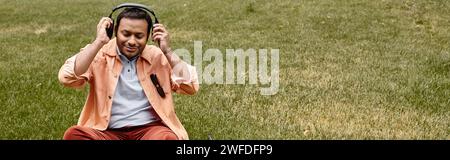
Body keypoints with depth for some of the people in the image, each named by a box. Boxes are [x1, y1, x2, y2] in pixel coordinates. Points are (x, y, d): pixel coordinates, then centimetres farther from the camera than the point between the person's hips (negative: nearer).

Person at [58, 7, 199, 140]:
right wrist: (99, 42, -13)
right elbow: (66, 78, -12)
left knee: (167, 137, -34)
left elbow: (191, 87, 0)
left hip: (151, 129, 0)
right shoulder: (99, 54, 5)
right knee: (73, 134, -30)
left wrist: (167, 51, -5)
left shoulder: (157, 56, 8)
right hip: (109, 132, 0)